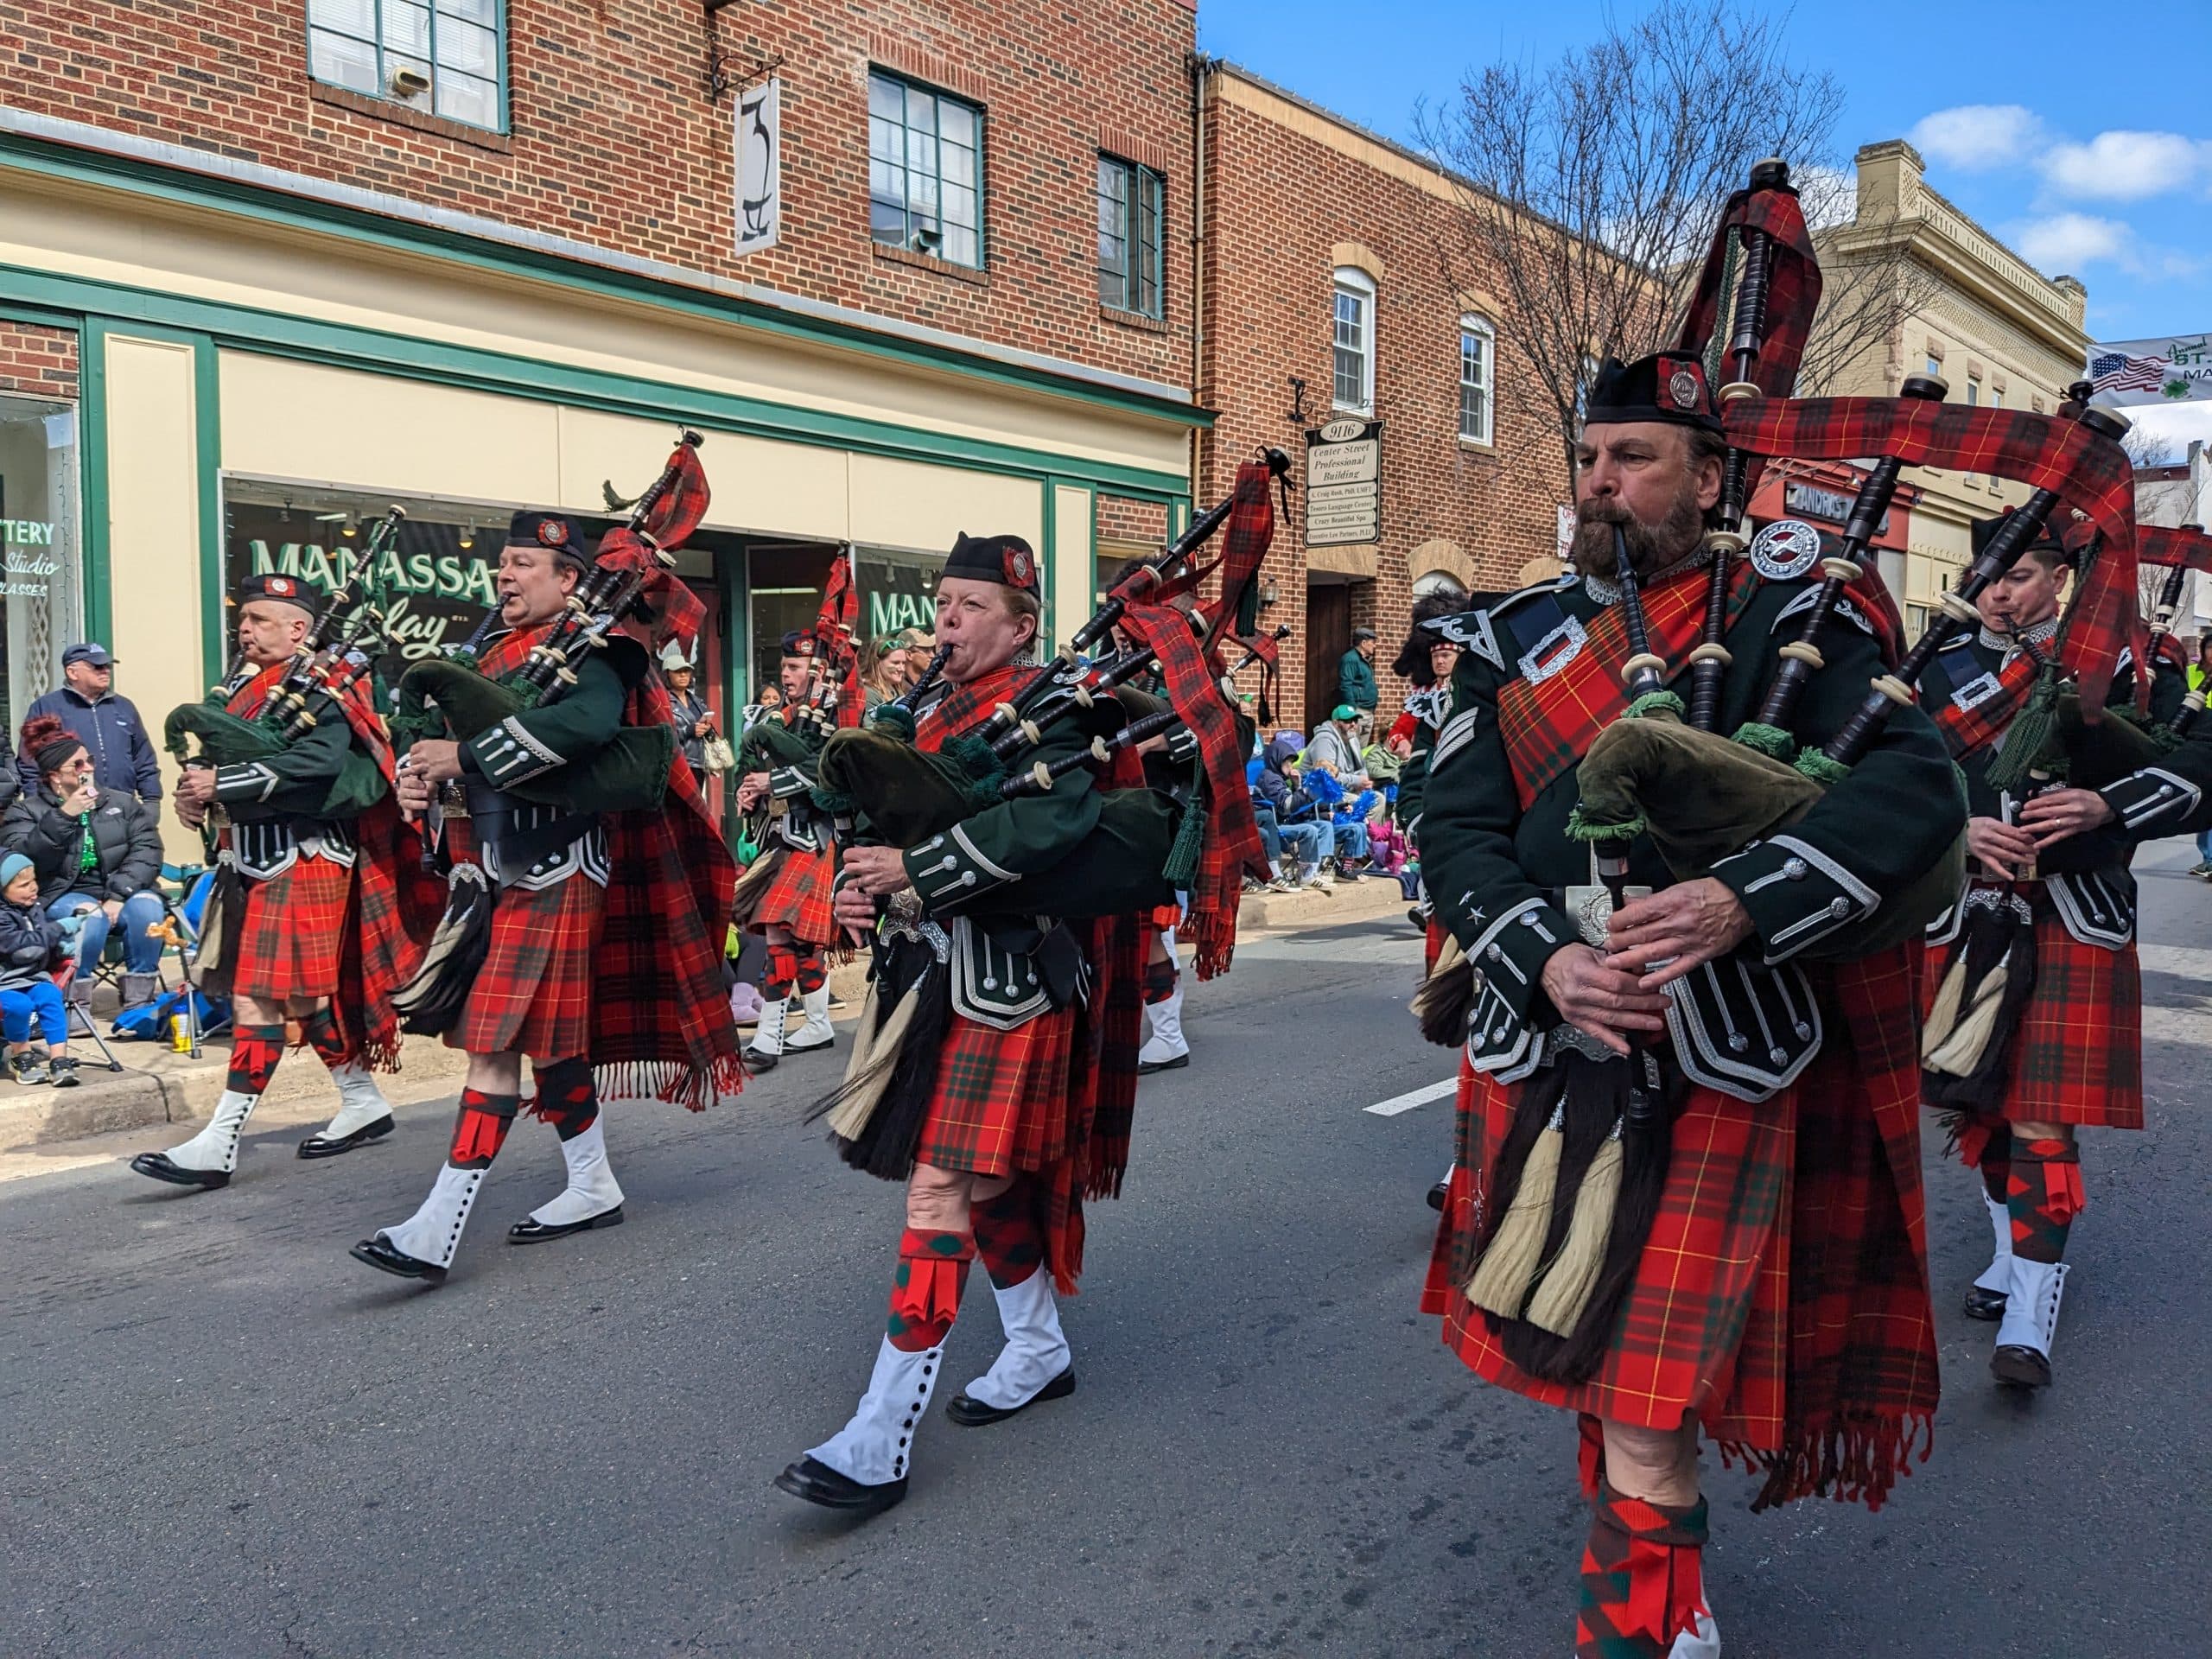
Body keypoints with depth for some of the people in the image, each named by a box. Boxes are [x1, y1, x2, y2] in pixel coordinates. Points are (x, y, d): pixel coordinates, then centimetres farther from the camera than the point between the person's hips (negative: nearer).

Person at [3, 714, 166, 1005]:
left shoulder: (122, 803, 13)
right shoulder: (26, 811, 6)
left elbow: (146, 849, -1)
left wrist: (119, 894, -16)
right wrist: (64, 816, -20)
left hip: (118, 891, 2)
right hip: (63, 896, -2)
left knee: (147, 904, -30)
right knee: (90, 914, -35)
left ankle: (138, 997, -21)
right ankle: (75, 1002, -21)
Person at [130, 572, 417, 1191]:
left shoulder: (322, 688, -11)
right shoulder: (242, 684, 16)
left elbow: (319, 763, -25)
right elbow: (213, 744, 18)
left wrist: (221, 782, -23)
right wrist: (197, 789, -5)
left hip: (303, 861, -9)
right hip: (257, 861, 9)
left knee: (262, 995, -9)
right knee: (302, 993, 13)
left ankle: (220, 1144, -8)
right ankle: (363, 1104, 26)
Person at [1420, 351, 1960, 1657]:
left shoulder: (1791, 627, -1)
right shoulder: (1512, 641, 7)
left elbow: (1920, 788, -14)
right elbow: (1457, 829, 0)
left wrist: (1740, 901, -28)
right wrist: (1549, 961, -17)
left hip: (1713, 1071, -4)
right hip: (1545, 1059, 4)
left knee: (1648, 1401, -6)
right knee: (1579, 1348, 21)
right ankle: (1639, 1553, 47)